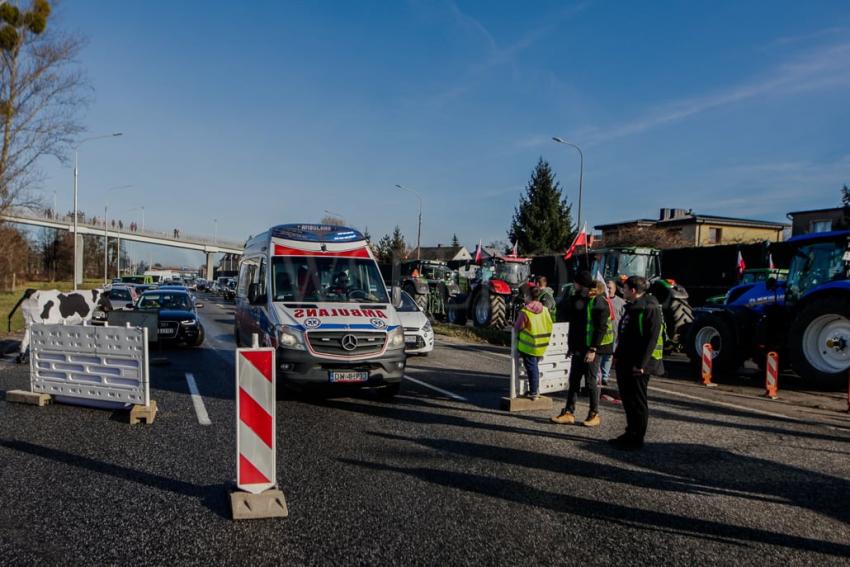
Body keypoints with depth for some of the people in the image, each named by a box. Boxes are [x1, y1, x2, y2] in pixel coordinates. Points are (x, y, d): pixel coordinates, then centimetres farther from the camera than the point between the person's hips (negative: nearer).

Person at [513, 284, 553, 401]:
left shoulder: (525, 312, -18)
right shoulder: (545, 310, 0)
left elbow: (517, 328, -9)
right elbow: (549, 326, 6)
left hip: (528, 346, -6)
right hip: (541, 346, 6)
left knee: (531, 368, 3)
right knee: (535, 367, 20)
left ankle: (533, 393, 9)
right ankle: (536, 390, 27)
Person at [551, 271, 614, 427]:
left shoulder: (598, 302, -15)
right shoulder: (577, 299, 11)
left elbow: (601, 328, -18)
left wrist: (593, 349, -20)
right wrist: (572, 345, 13)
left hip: (591, 348, -8)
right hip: (579, 347, 8)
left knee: (590, 380, 1)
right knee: (574, 379, 9)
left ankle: (594, 414, 14)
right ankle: (569, 413, 14)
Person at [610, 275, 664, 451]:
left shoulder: (650, 309, -15)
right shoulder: (631, 307, 14)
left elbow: (651, 339, -20)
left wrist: (641, 364, -22)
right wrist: (617, 355, 17)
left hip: (638, 365, -9)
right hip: (624, 363, 9)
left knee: (637, 402, 0)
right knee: (627, 399, 15)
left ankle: (637, 439, 10)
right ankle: (631, 433, 27)